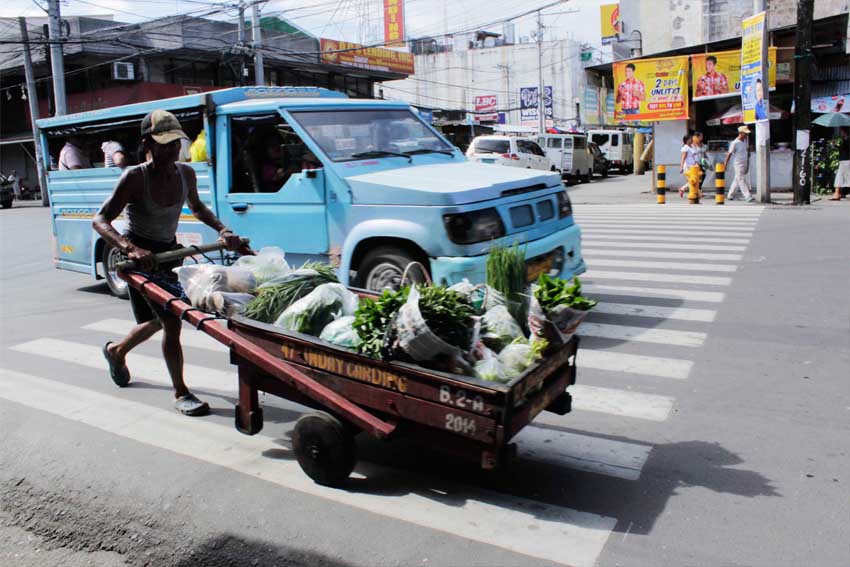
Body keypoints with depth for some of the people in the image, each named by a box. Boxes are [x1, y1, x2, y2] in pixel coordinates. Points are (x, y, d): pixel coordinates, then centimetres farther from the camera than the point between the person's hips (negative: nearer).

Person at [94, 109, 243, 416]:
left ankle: (116, 351, 51)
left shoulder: (185, 174, -4)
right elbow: (100, 220, -24)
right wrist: (130, 248, -40)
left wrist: (222, 230, -1)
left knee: (157, 320, 21)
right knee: (171, 320, -14)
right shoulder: (135, 178, -20)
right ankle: (181, 393, -1)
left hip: (169, 251, 7)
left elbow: (197, 208, 15)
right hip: (140, 256, -7)